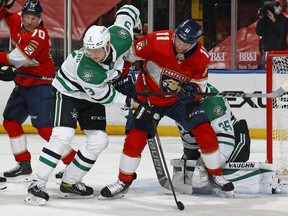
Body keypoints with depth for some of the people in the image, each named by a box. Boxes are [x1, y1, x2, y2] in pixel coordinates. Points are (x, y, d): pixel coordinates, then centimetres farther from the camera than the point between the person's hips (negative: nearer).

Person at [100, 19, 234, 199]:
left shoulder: (201, 57, -18)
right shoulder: (157, 41, -27)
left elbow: (200, 85, -7)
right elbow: (129, 54, -13)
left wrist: (191, 89, -29)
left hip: (180, 100, 2)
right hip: (148, 96, -2)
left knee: (206, 133, -11)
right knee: (135, 140, -12)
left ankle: (216, 175, 11)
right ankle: (124, 181, 10)